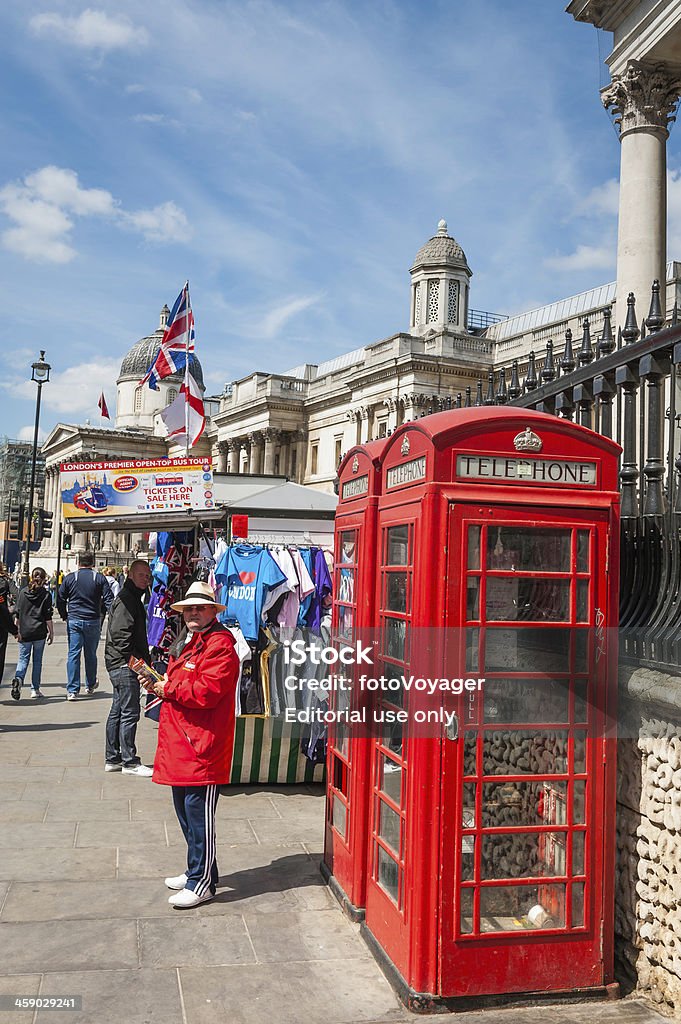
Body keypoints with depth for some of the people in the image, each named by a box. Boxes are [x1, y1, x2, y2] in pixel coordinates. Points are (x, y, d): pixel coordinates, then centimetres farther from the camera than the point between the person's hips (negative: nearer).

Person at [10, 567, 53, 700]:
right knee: (37, 660, 8)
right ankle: (35, 689, 12)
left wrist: (17, 630, 13)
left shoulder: (23, 591, 2)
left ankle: (18, 678, -20)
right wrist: (51, 632, 3)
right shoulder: (46, 594, -4)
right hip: (40, 632, -1)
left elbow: (17, 613, 5)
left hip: (24, 632, 1)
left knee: (23, 658, 8)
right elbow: (48, 617, -5)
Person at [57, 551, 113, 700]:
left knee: (73, 654, 1)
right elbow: (109, 599, -4)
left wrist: (65, 616, 15)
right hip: (93, 621, 0)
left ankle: (72, 690, -3)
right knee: (91, 654, 14)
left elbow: (60, 600, 4)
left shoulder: (69, 578, 1)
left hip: (74, 621, 0)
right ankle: (90, 685, 29)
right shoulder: (100, 578, -1)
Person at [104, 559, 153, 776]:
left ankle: (113, 759, 21)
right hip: (125, 665, -11)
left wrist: (143, 659, 17)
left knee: (118, 712, 14)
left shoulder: (133, 598, 19)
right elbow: (120, 634, -22)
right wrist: (135, 660, -20)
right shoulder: (126, 599, -14)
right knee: (130, 713, -6)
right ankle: (130, 762, 0)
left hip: (123, 665, 11)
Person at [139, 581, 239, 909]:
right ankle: (197, 871, 32)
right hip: (179, 743, 10)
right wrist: (156, 685, 5)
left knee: (199, 815, -2)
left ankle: (202, 883, 9)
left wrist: (168, 689, -10)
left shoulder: (219, 645, -14)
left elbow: (206, 691, -23)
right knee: (185, 811, 18)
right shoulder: (185, 642, 19)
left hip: (203, 746, -10)